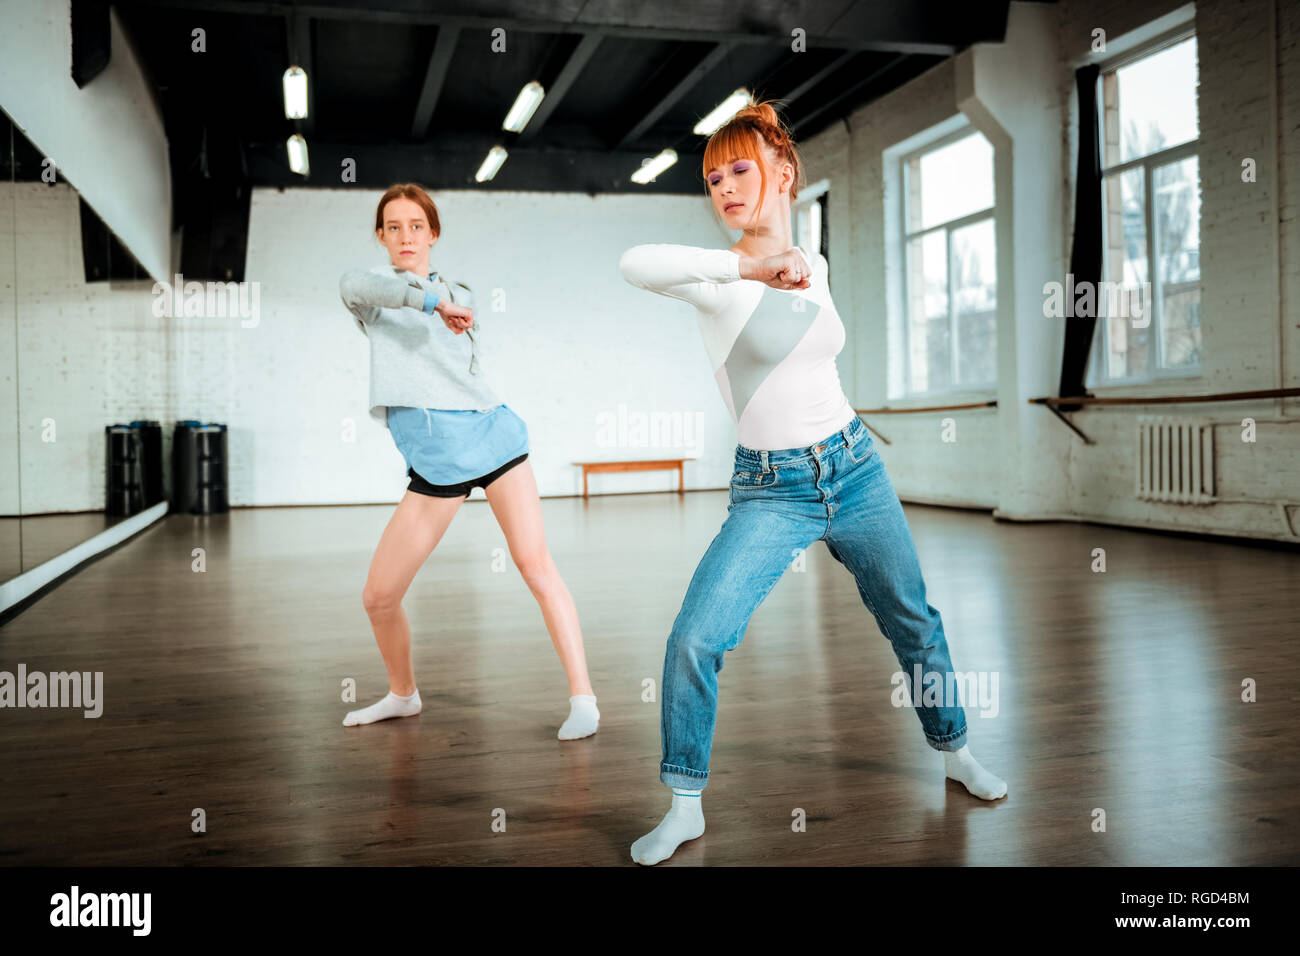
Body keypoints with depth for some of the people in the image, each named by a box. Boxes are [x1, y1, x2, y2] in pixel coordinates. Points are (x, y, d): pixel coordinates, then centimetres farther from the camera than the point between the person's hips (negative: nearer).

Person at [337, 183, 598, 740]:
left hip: (489, 431, 0)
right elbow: (353, 284, -17)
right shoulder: (376, 285, 10)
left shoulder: (460, 295, 18)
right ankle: (403, 694, 26)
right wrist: (432, 300, -23)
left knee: (535, 563, -13)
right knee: (378, 596, 0)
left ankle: (582, 698, -8)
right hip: (430, 459, 0)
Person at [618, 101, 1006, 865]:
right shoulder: (721, 278, -10)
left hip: (856, 468, 5)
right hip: (770, 491, -4)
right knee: (694, 640, -17)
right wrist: (751, 265, -34)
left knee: (913, 622, 15)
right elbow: (636, 265, -31)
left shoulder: (815, 267, 6)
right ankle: (686, 807, 2)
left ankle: (954, 749, 40)